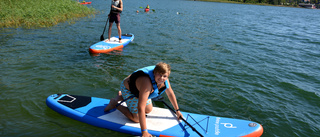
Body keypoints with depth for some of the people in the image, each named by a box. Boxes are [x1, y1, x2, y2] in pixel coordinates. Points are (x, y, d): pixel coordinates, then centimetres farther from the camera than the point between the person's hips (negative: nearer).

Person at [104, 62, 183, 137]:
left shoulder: (164, 79, -22)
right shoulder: (146, 82, -45)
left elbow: (170, 93, -3)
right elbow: (140, 108, -47)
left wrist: (177, 110, 3)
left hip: (139, 88, 7)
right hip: (129, 90, -7)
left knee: (148, 110, 23)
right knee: (136, 119, -6)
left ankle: (121, 97, 31)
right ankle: (115, 103, 11)